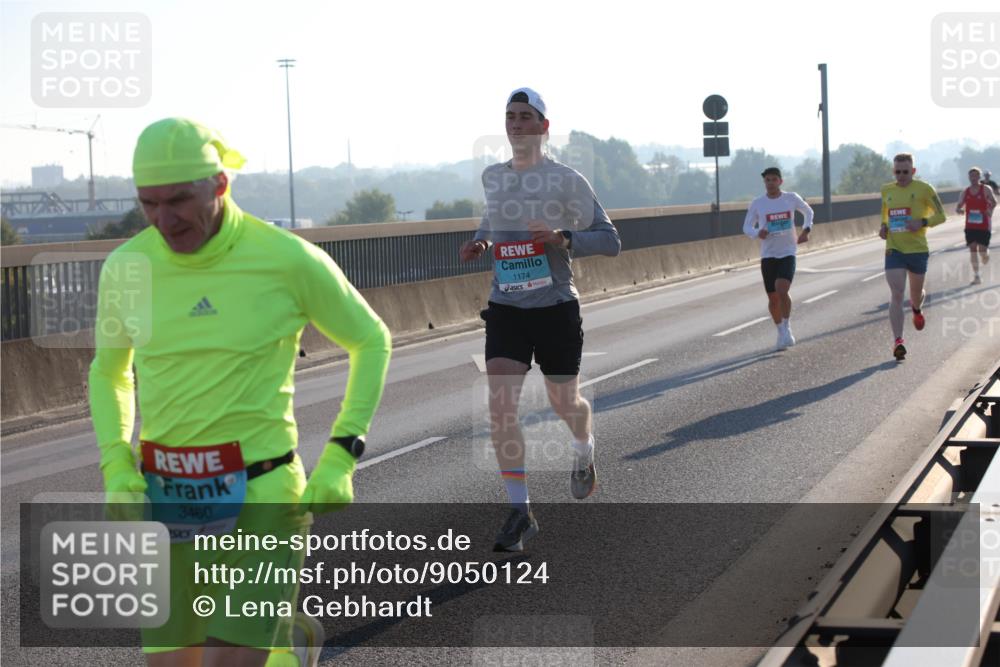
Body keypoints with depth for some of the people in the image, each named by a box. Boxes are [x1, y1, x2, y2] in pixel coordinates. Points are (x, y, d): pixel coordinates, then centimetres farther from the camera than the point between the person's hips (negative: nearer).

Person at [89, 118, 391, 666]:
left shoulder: (288, 259, -10)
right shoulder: (126, 267, 0)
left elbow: (371, 340, 5)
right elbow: (109, 372, 18)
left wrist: (340, 460, -2)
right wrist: (116, 472, 3)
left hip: (260, 496, -4)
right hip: (167, 498, 4)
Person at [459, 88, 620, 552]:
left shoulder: (567, 180, -7)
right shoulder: (492, 177, 7)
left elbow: (609, 240, -5)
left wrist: (564, 239, -21)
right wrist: (479, 242, 8)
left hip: (556, 307, -3)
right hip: (506, 308, 3)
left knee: (563, 402, 11)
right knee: (500, 403, -13)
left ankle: (584, 455, 48)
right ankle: (519, 511, -7)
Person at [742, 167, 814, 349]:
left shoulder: (791, 198, 0)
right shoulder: (757, 204, -1)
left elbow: (808, 212, 19)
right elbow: (747, 227, 7)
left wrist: (806, 230, 3)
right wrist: (757, 233, -15)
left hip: (788, 253, -2)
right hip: (768, 255, 2)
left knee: (782, 291, -22)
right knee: (773, 298, 4)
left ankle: (787, 328, -4)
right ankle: (781, 332, 25)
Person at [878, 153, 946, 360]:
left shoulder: (924, 189, -3)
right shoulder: (886, 190, 9)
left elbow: (940, 216, -1)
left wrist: (923, 222, -19)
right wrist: (883, 227, 4)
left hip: (917, 249, -1)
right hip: (893, 249, 1)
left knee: (916, 293, 15)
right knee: (896, 293, -13)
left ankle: (917, 309, 53)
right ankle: (898, 340, -17)